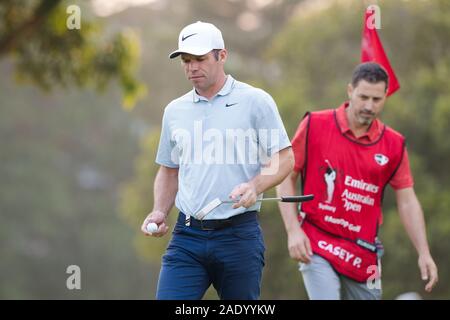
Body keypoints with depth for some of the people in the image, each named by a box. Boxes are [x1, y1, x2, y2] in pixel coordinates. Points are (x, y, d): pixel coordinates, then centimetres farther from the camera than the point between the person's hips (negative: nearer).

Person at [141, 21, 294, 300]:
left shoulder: (256, 101, 0)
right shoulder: (175, 110, 14)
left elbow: (284, 159, -1)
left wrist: (254, 187, -19)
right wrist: (160, 212, 6)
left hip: (239, 235, -3)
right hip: (187, 236, 3)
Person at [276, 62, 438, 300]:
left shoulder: (394, 144, 4)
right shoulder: (314, 125, -2)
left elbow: (407, 202, 6)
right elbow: (286, 177, 2)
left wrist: (424, 253, -3)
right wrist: (293, 231, -9)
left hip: (364, 253, 3)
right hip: (317, 247, -3)